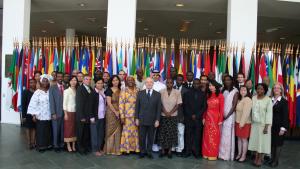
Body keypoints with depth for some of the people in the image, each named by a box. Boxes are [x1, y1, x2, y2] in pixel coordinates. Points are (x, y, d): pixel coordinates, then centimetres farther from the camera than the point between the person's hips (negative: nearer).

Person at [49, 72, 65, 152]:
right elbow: (52, 101, -3)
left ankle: (62, 144, 17)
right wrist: (53, 113, -10)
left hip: (65, 112, 2)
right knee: (56, 130, 6)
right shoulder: (52, 88, 2)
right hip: (56, 113, -2)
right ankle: (56, 145, 18)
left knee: (63, 130, 5)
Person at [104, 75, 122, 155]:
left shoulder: (120, 90, 10)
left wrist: (120, 112, -1)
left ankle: (117, 149, 16)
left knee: (118, 130, 7)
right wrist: (115, 112, -13)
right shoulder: (109, 90, -5)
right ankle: (110, 149, 13)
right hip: (111, 112, -5)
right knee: (111, 130, 1)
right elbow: (109, 103, -12)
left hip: (119, 112, 5)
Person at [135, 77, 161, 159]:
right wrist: (137, 118, -1)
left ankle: (149, 152, 24)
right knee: (142, 137, 7)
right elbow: (137, 106, 4)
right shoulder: (140, 93, 4)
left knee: (151, 137, 9)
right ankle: (142, 151, 23)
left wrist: (157, 120, -4)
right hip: (142, 119, 0)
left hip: (152, 120, 0)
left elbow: (159, 108, 1)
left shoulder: (157, 94, 2)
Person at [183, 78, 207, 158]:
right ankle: (188, 151, 6)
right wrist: (191, 115, -5)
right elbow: (185, 105, 4)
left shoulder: (203, 94, 7)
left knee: (197, 135, -1)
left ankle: (197, 152, 6)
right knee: (188, 135, -1)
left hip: (198, 118, 0)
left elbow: (204, 106, 2)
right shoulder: (188, 93, 8)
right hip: (189, 118, 0)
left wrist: (196, 115, -6)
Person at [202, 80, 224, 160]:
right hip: (208, 117, 5)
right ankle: (206, 153, 20)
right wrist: (204, 117, 4)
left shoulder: (220, 96, -7)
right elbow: (206, 107, 10)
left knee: (214, 136, 4)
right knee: (207, 135, 9)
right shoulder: (208, 95, 10)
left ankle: (213, 154, 15)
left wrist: (220, 120, -13)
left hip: (215, 118, -5)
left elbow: (221, 109, -9)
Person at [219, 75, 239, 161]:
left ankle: (228, 155, 9)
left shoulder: (235, 91, -4)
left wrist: (227, 116, -12)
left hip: (230, 116, -4)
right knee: (222, 135, 6)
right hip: (222, 116, 4)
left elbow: (234, 105, -9)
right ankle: (222, 153, 14)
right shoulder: (223, 91, 11)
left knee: (228, 135, 0)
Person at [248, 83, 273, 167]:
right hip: (254, 123, 4)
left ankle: (260, 159, 14)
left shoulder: (268, 100, -11)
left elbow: (269, 113, -12)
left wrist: (266, 126, -15)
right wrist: (251, 122, 4)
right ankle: (256, 158, 18)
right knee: (255, 140, 8)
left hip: (263, 124, -4)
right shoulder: (253, 98, 2)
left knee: (262, 141, 4)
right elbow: (252, 110, 5)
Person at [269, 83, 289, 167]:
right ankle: (271, 159, 21)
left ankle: (276, 161, 18)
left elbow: (285, 115, -8)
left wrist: (283, 128, -14)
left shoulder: (284, 101, -5)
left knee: (278, 143, 6)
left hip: (279, 126, -3)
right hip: (271, 125, 3)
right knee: (271, 143, 9)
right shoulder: (270, 100, 4)